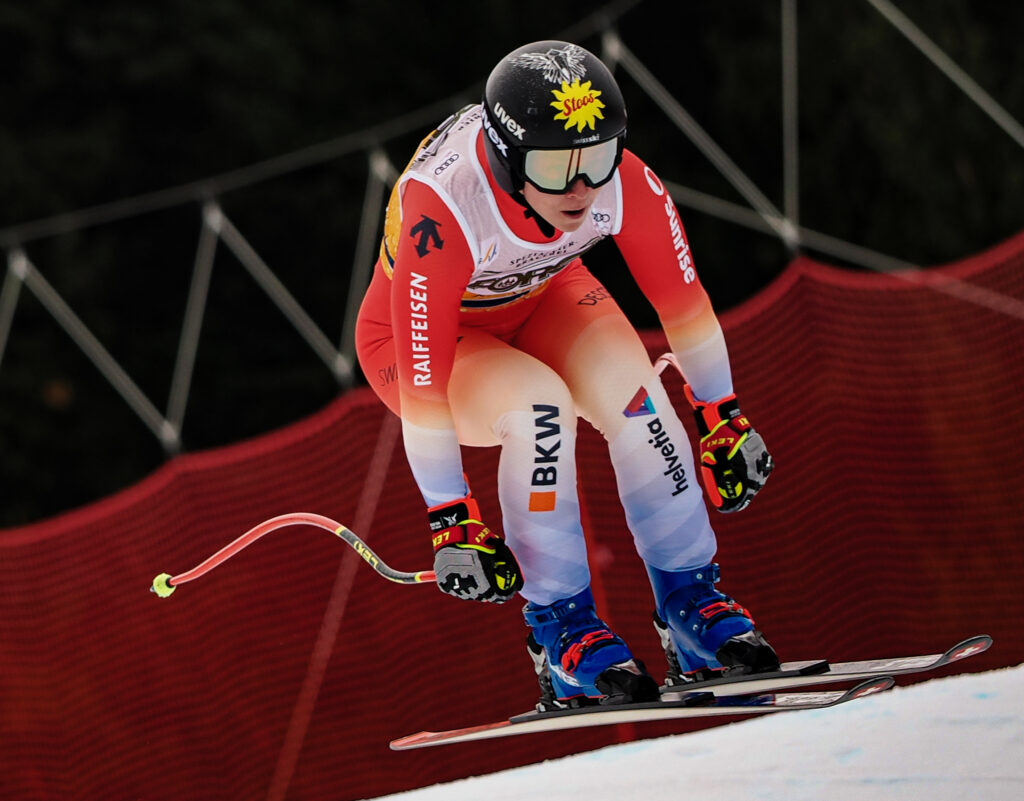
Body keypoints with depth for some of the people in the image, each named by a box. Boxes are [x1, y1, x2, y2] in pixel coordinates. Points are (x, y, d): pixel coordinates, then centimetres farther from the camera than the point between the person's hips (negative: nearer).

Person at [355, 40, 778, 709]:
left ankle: (692, 604, -13)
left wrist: (722, 419, -2)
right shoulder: (441, 213, -40)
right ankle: (563, 632, -20)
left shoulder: (625, 183, -28)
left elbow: (682, 301, -11)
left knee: (632, 391, -25)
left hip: (539, 297, 4)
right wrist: (451, 519, -28)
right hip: (421, 337, -4)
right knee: (539, 407, -32)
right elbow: (423, 387, -33)